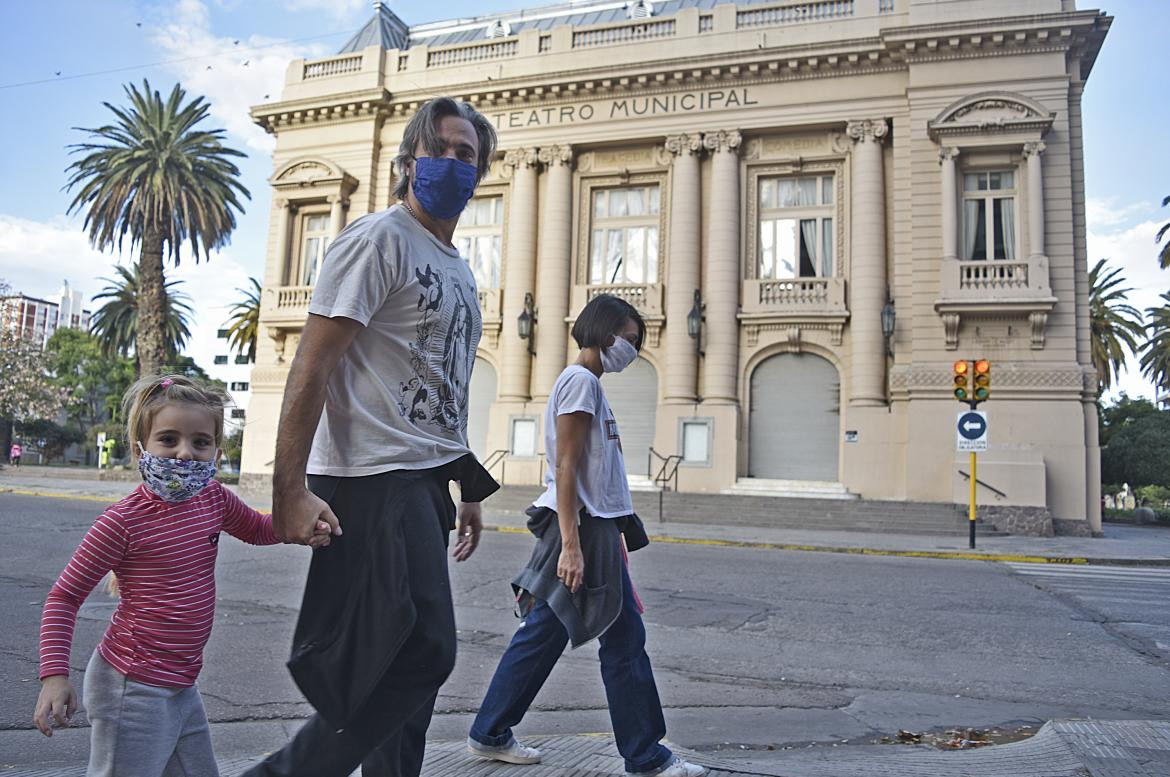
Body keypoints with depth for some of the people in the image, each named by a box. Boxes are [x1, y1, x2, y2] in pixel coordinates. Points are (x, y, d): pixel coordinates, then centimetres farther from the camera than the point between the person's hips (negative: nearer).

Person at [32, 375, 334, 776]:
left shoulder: (214, 499, 0)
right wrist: (55, 675, -17)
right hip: (134, 688, -7)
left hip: (182, 684, 7)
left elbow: (258, 529, 19)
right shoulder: (123, 520, -18)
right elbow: (65, 595, -10)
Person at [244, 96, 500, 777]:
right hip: (375, 478, -9)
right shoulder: (380, 238, -7)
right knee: (421, 652, -10)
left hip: (426, 482, 9)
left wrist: (468, 489, 21)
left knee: (411, 658, 13)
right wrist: (291, 490, -19)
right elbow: (311, 367, -14)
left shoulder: (458, 267, 20)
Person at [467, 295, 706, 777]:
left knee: (543, 634, 14)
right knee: (624, 638, 0)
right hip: (585, 529, -10)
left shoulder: (585, 383, 18)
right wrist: (571, 546, -22)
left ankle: (490, 735, 24)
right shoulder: (581, 380, -11)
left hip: (594, 527, 10)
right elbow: (565, 468, -18)